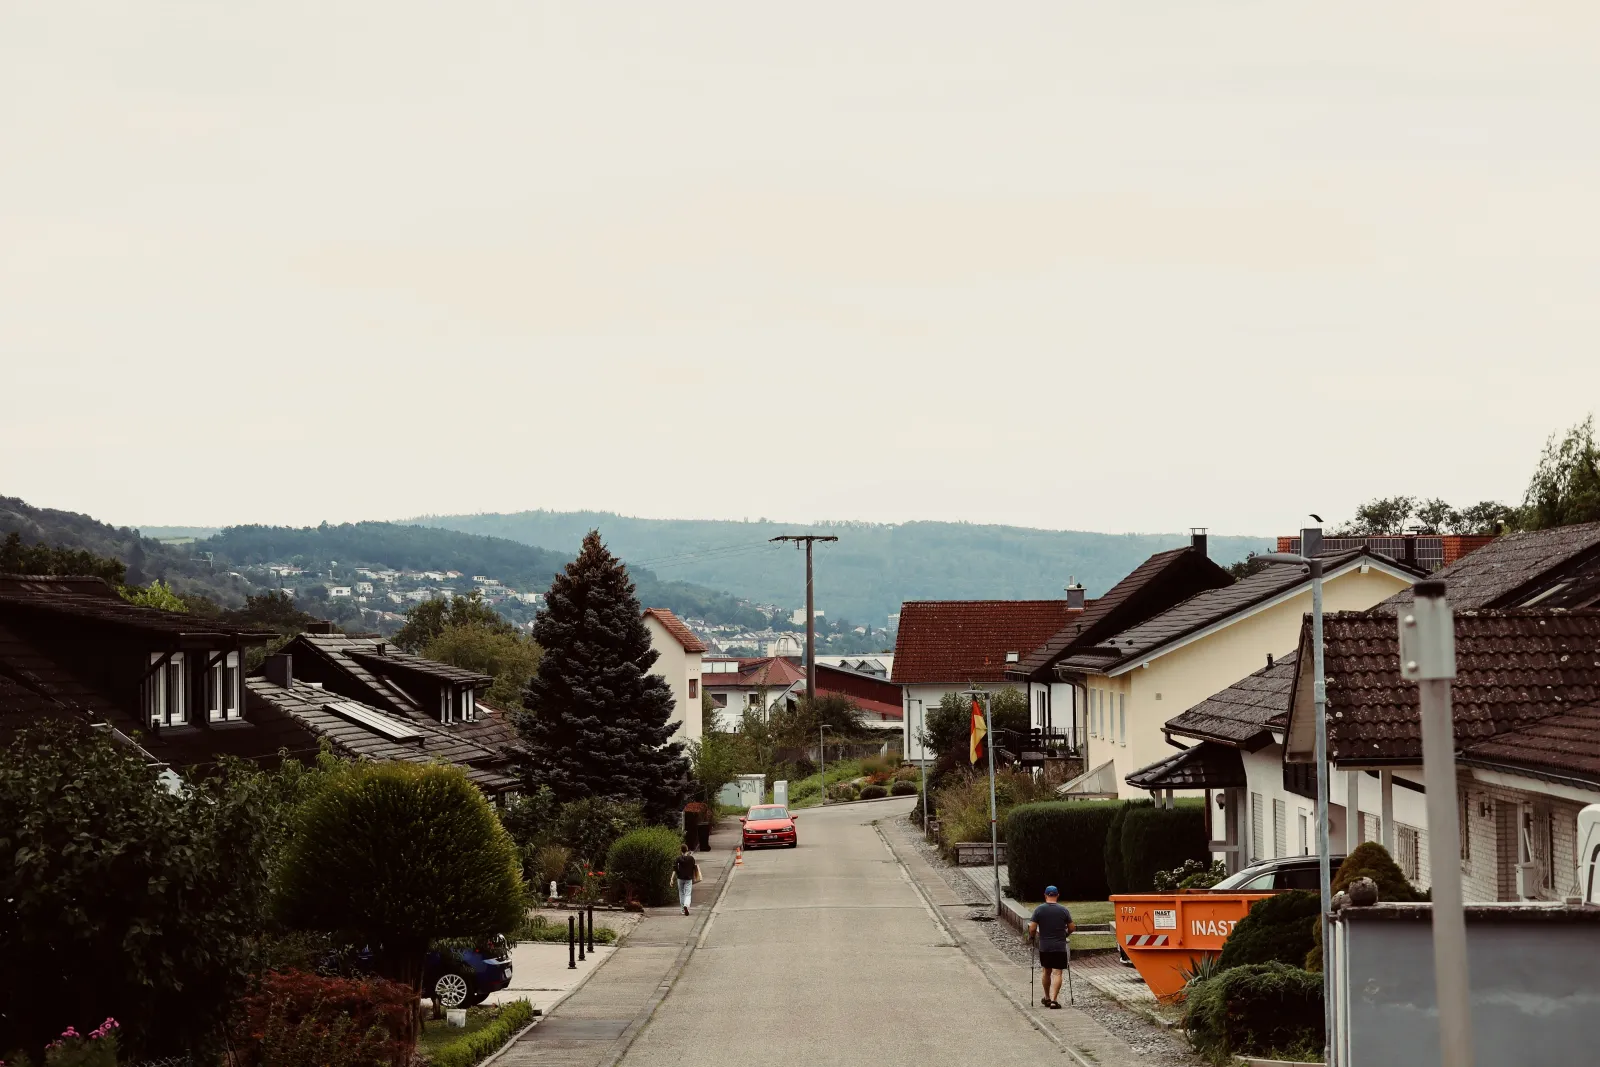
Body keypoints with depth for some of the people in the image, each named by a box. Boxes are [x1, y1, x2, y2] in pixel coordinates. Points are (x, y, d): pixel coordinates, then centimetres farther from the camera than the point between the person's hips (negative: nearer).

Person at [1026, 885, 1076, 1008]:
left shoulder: (1039, 910, -3)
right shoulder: (1063, 910, -2)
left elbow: (1032, 928, -7)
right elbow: (1072, 927, 3)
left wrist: (1032, 937, 13)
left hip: (1044, 946, 2)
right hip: (1060, 947, -1)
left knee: (1046, 971, 19)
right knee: (1057, 973, -3)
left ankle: (1047, 998, 28)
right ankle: (1053, 1000, -15)